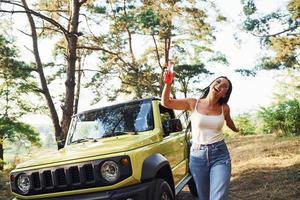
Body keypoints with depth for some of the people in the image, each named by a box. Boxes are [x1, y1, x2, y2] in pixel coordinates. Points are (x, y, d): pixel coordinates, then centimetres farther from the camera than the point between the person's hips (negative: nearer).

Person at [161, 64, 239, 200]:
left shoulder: (224, 108, 1)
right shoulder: (193, 103, -2)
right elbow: (165, 102, -4)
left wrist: (236, 130, 44)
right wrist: (168, 83, -20)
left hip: (220, 155, 0)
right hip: (198, 156, 1)